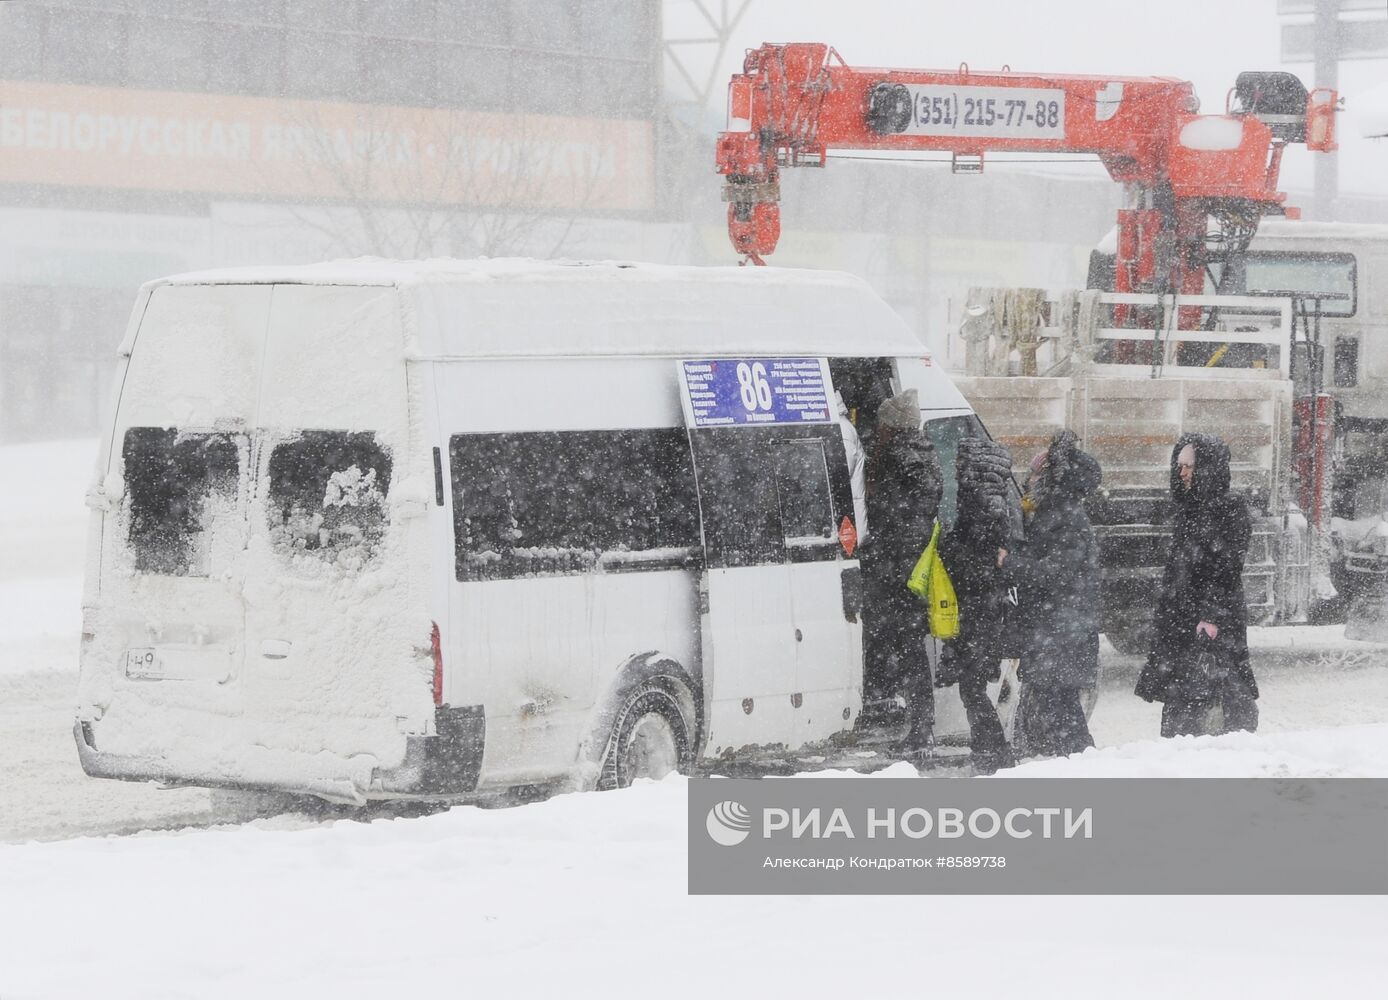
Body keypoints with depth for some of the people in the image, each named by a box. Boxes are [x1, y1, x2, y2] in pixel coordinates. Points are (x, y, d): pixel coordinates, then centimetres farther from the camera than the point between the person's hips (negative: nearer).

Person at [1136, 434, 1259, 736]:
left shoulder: (1231, 510, -7)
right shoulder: (1188, 510, 18)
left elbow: (1227, 570, -14)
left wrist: (1213, 617, -21)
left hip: (1218, 622, -8)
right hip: (1180, 618, 8)